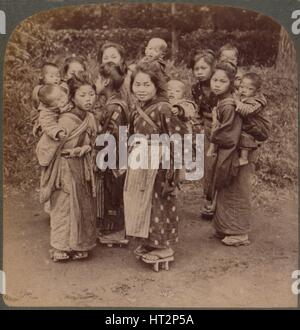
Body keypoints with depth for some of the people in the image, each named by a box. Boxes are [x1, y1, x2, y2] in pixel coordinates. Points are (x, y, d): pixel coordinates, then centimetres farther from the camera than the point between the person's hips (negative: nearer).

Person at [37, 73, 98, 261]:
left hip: (84, 168, 7)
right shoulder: (65, 121, -19)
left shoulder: (91, 118, 2)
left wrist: (87, 148, -4)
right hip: (66, 168, -7)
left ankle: (79, 246, 25)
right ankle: (61, 248, 16)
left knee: (84, 206, 11)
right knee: (65, 207, 2)